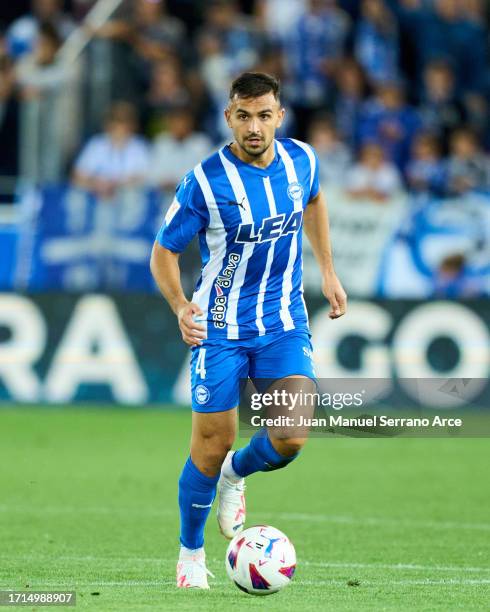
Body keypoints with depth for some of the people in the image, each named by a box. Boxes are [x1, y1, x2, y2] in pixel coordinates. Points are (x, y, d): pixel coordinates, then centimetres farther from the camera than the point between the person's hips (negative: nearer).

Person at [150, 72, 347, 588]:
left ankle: (236, 474, 22)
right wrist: (179, 305, -27)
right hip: (220, 327, -3)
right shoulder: (205, 181, -17)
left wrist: (327, 271, 17)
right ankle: (191, 553, 23)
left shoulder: (300, 160, -4)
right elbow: (164, 252, -9)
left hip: (284, 323, 3)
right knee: (211, 446, 0)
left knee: (291, 438, -14)